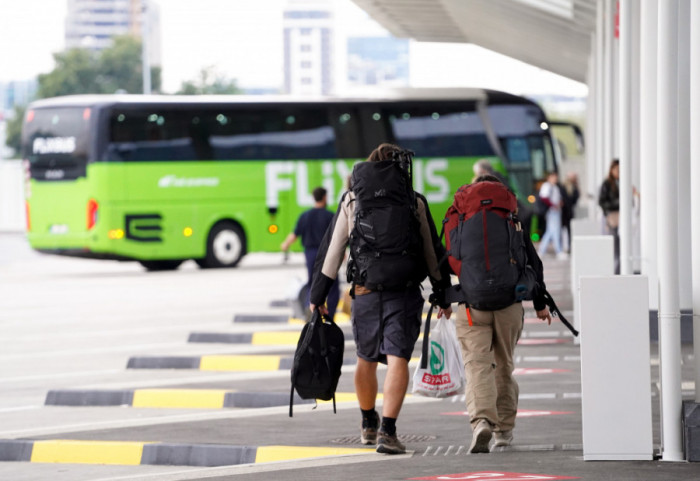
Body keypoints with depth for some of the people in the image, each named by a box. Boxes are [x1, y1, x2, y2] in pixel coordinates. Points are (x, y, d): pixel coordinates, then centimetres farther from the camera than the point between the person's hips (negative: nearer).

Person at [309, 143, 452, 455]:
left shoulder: (351, 201, 5)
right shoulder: (415, 203, 5)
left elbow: (331, 252, 3)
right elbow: (433, 253, 9)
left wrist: (317, 297, 6)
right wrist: (443, 295, 18)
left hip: (365, 293, 2)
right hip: (405, 294, -2)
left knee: (366, 360, 18)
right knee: (397, 360, -7)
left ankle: (368, 425, 34)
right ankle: (387, 431, -21)